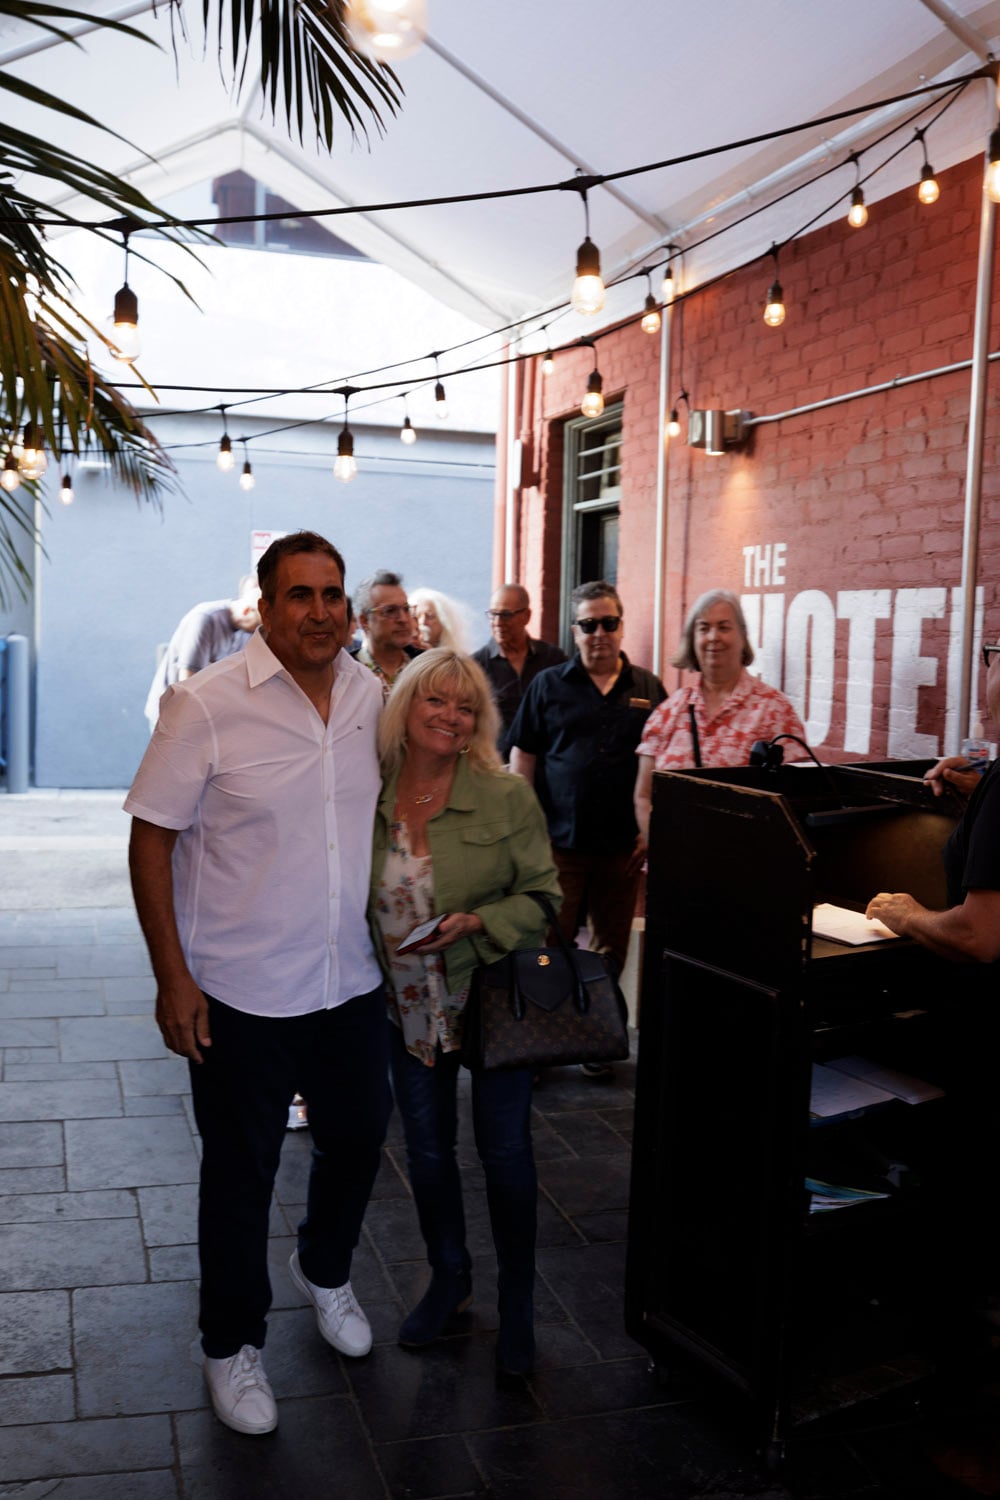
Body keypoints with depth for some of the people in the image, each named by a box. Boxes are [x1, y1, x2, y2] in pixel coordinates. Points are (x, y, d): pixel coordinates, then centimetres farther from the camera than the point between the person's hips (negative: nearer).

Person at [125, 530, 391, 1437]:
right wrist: (172, 976, -14)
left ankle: (325, 1272, 50)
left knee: (359, 1138, 21)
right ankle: (233, 1346, 34)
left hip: (353, 984, 5)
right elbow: (151, 839, -12)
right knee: (240, 1175, 10)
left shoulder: (376, 700, 0)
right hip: (243, 993, -5)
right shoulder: (206, 705, -15)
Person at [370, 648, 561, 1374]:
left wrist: (476, 922, -24)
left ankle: (517, 1300, 27)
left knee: (505, 1151, 4)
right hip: (409, 1007, 3)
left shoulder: (507, 796, -12)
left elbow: (544, 896, -9)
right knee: (427, 1150, 15)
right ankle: (449, 1278, 40)